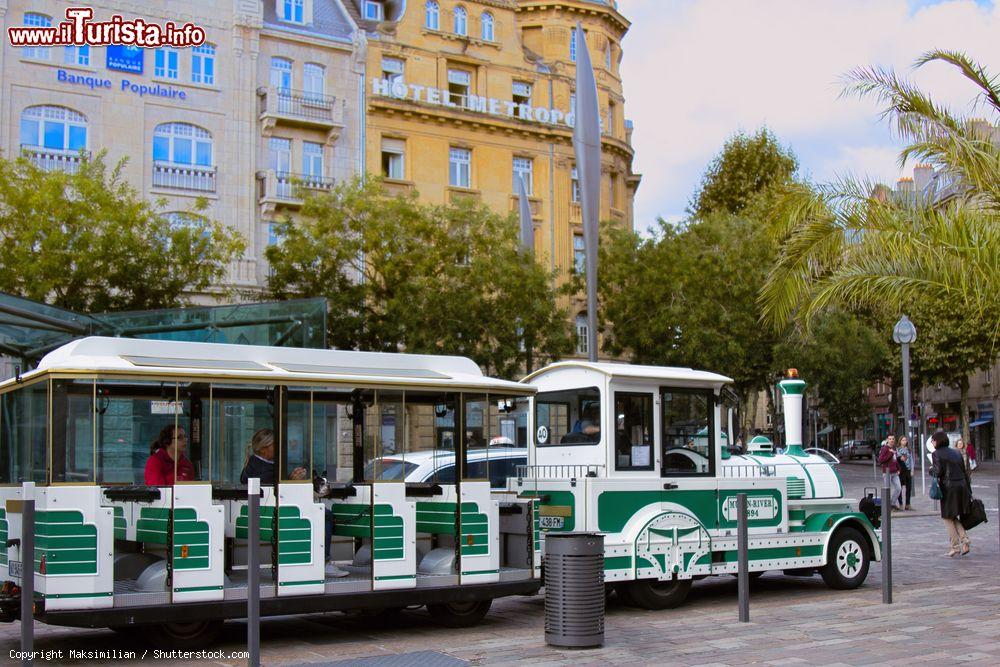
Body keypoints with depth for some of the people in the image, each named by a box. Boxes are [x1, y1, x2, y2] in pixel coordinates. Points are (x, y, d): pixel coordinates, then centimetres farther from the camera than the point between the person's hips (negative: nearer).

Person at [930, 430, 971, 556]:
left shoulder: (936, 454, -6)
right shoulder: (956, 452, 14)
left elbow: (938, 471, -16)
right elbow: (965, 471, 13)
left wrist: (931, 470, 7)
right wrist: (969, 491, 15)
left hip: (948, 487, -6)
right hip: (961, 485, 6)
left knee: (948, 518, 5)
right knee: (953, 517, 18)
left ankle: (955, 547, 1)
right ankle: (965, 540, 1)